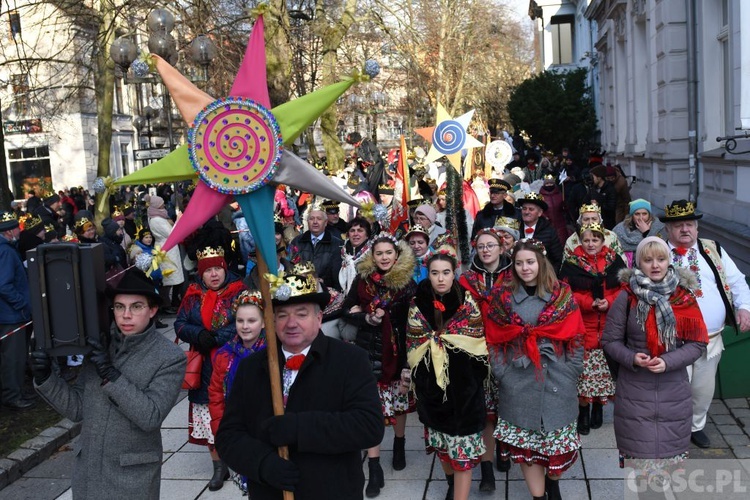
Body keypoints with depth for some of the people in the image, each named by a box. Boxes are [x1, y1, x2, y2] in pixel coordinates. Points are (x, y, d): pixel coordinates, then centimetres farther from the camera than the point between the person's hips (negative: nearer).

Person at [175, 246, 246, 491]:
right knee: (209, 416, 6)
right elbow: (180, 325, 4)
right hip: (204, 367, 3)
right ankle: (219, 467, 18)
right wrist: (199, 335, -16)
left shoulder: (238, 291, -4)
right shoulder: (193, 295, 6)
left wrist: (214, 338, -19)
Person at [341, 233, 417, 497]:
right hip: (368, 349, 1)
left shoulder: (408, 283, -4)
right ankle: (374, 468, 2)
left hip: (397, 351, 0)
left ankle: (399, 444, 42)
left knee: (399, 401, 15)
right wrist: (367, 318, -13)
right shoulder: (362, 279, 1)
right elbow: (346, 311, 4)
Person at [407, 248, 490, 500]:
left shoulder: (466, 301, -6)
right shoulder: (418, 303, -2)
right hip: (431, 382, 3)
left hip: (463, 381, -2)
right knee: (441, 435, 18)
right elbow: (413, 344, 5)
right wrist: (410, 375, 5)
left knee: (463, 442, -3)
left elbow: (478, 342, -1)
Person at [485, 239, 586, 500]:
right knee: (524, 444, 2)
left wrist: (571, 373, -5)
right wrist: (502, 374, -3)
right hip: (518, 385, 0)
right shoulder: (503, 298, 4)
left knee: (558, 441, 7)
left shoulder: (562, 295, 3)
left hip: (557, 383, 0)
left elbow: (575, 338, 2)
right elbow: (493, 341, 5)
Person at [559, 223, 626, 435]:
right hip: (583, 326, -2)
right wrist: (590, 303, -17)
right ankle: (583, 413, 10)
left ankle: (598, 407, 25)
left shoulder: (615, 261, 7)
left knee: (604, 369, 8)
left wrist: (609, 302, -13)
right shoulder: (571, 264, 0)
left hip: (609, 327, 2)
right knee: (584, 370, -2)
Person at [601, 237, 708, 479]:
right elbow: (610, 340, 0)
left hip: (673, 388, 2)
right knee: (638, 453, 3)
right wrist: (632, 358, -18)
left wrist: (668, 362, -15)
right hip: (635, 389, -2)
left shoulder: (684, 297, -1)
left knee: (672, 450, 9)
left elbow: (697, 343, 0)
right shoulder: (627, 296, -6)